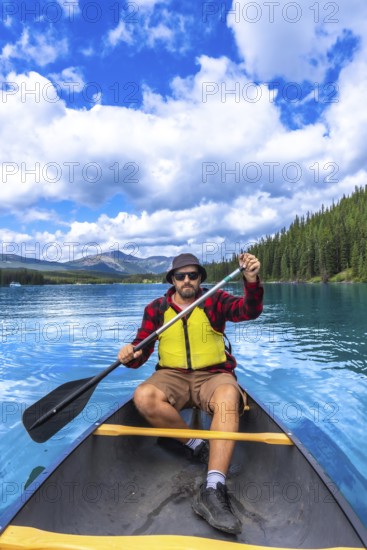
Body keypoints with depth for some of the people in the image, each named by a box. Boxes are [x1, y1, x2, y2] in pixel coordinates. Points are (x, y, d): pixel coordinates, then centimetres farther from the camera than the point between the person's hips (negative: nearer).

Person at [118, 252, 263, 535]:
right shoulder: (156, 308, 6)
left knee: (228, 397, -36)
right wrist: (130, 355, -20)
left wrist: (252, 281, -35)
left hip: (213, 375, -1)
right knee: (144, 397, -30)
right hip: (172, 376, 2)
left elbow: (249, 310, -15)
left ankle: (213, 491, -37)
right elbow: (142, 347, 4)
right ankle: (199, 447, -12)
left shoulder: (215, 300, 2)